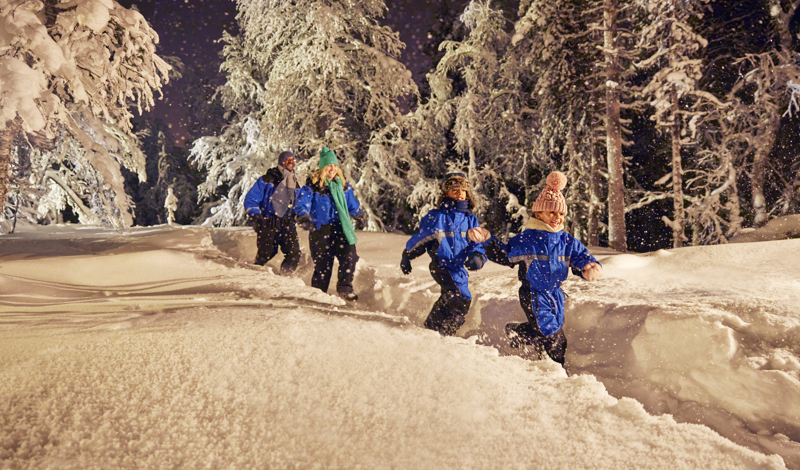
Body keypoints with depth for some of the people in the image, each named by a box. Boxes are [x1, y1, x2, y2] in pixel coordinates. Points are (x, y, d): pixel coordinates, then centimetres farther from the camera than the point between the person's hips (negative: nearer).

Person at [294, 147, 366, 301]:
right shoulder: (312, 185, -4)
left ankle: (345, 287, 2)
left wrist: (359, 214, 38)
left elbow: (352, 203, 28)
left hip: (341, 227, 4)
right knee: (323, 263, -1)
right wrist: (303, 217, -26)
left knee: (349, 256, -12)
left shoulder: (343, 185, 13)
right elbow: (301, 203, -9)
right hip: (320, 229, -4)